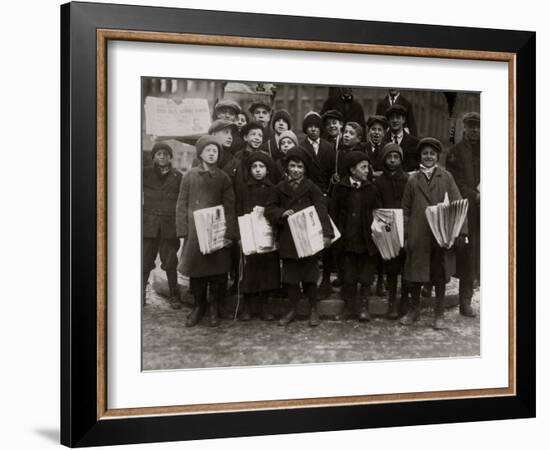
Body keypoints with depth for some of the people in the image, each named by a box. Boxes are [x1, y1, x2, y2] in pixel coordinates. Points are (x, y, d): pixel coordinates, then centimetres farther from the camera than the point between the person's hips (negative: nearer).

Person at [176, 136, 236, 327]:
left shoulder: (223, 178, 5)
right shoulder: (190, 176, 6)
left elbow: (229, 208, 2)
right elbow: (182, 205, 6)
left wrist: (228, 233, -6)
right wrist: (182, 231, -2)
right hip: (194, 231, 1)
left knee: (217, 270, 1)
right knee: (196, 269, 4)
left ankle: (214, 309, 13)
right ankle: (198, 306, 18)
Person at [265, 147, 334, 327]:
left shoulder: (311, 188, -3)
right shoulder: (280, 188, 7)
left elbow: (321, 211, -11)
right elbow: (269, 209, 8)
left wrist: (326, 233, -23)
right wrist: (282, 213, -13)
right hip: (287, 240, 3)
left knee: (309, 275, 4)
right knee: (290, 276, 9)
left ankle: (313, 310, 17)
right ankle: (292, 309, 21)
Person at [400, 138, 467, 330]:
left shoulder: (446, 177, 3)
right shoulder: (413, 180, 7)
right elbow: (406, 209, 9)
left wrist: (461, 231, -9)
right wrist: (404, 233, 0)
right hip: (418, 235, 1)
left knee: (440, 276, 6)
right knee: (414, 275, 7)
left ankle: (439, 314, 18)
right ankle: (414, 310, 25)